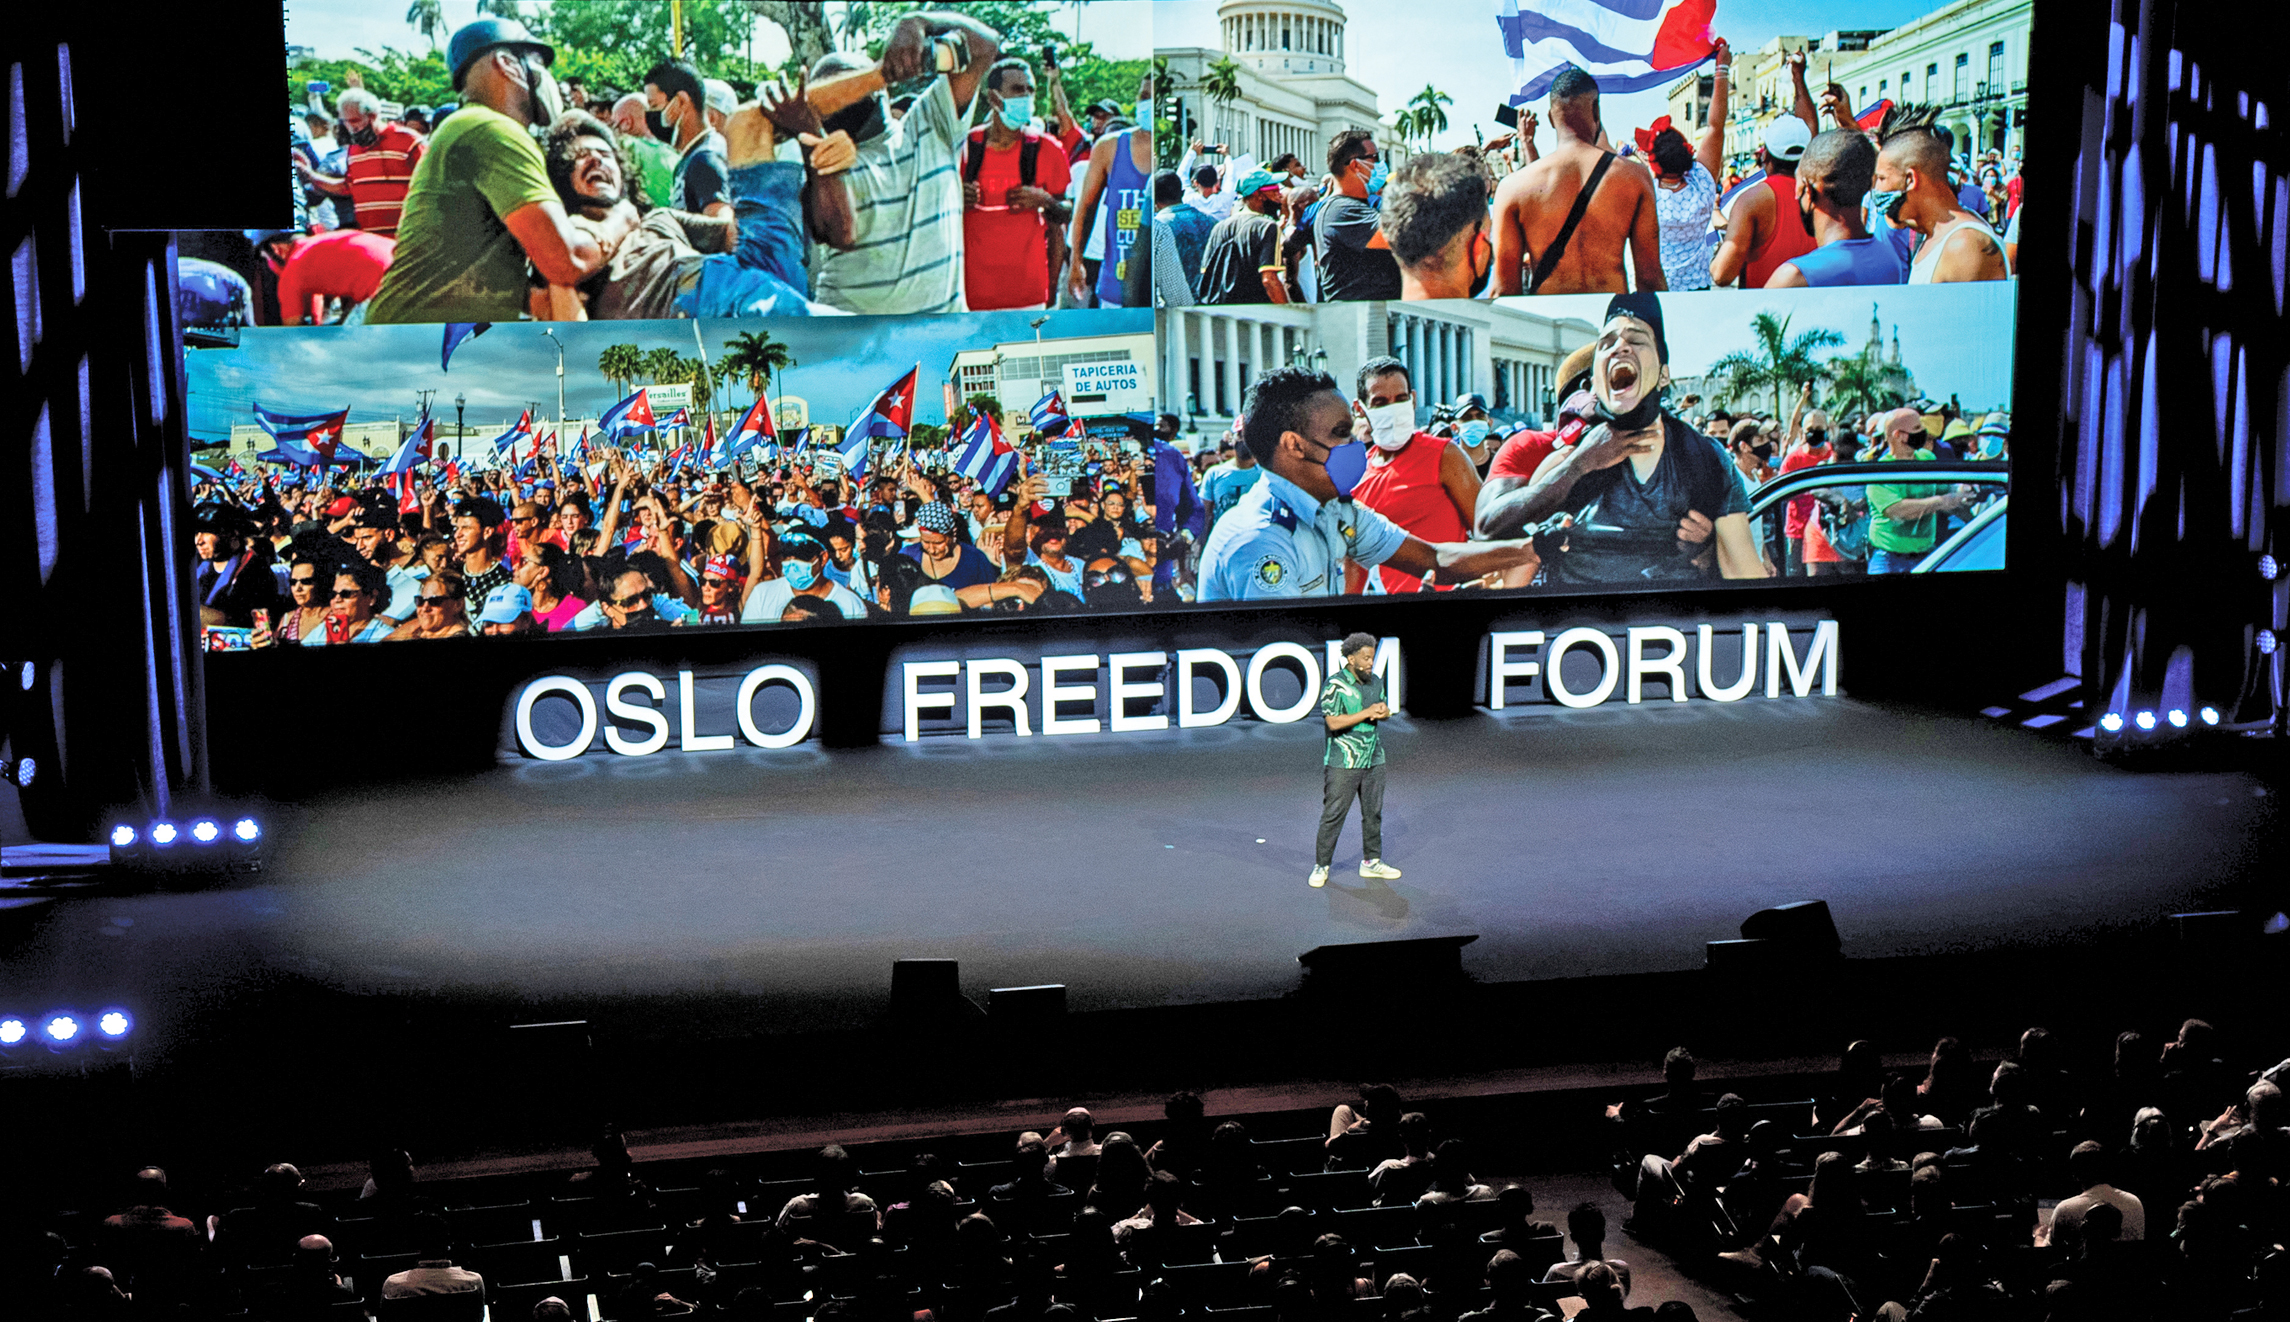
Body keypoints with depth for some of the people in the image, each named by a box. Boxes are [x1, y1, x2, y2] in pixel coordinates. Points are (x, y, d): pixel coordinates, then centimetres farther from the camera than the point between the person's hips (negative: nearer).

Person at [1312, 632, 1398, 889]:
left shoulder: (1375, 682, 8)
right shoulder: (1335, 685, -13)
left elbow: (1385, 710, 18)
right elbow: (1333, 722, -20)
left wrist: (1383, 712, -7)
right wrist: (1367, 713, -20)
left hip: (1373, 759, 6)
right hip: (1343, 762, -6)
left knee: (1373, 812, 11)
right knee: (1333, 814, -3)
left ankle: (1371, 862, 23)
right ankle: (1321, 867, 6)